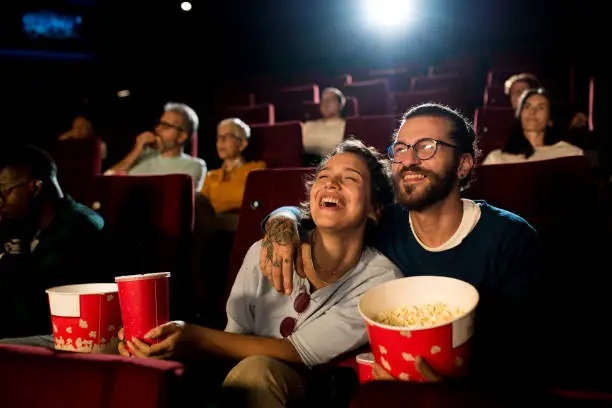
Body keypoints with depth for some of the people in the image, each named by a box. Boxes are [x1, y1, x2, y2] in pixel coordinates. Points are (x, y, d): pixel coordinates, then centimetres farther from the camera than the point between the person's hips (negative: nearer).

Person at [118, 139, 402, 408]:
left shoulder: (380, 280, -15)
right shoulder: (264, 253, -6)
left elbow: (298, 353, -19)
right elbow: (235, 337, -2)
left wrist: (196, 337, -29)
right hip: (245, 385, 3)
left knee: (257, 370, -33)